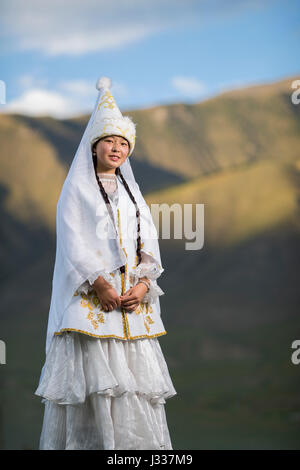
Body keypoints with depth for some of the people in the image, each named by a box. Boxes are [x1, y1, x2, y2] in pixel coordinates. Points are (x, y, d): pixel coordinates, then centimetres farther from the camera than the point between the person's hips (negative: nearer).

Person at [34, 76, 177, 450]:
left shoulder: (132, 192, 18)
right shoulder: (77, 189, 5)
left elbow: (149, 243, 10)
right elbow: (73, 243, -5)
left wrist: (143, 284, -7)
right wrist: (99, 283, -17)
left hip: (133, 298, 4)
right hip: (90, 294, -4)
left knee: (136, 375, -1)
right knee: (92, 374, -9)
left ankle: (137, 443, 5)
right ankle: (86, 444, -2)